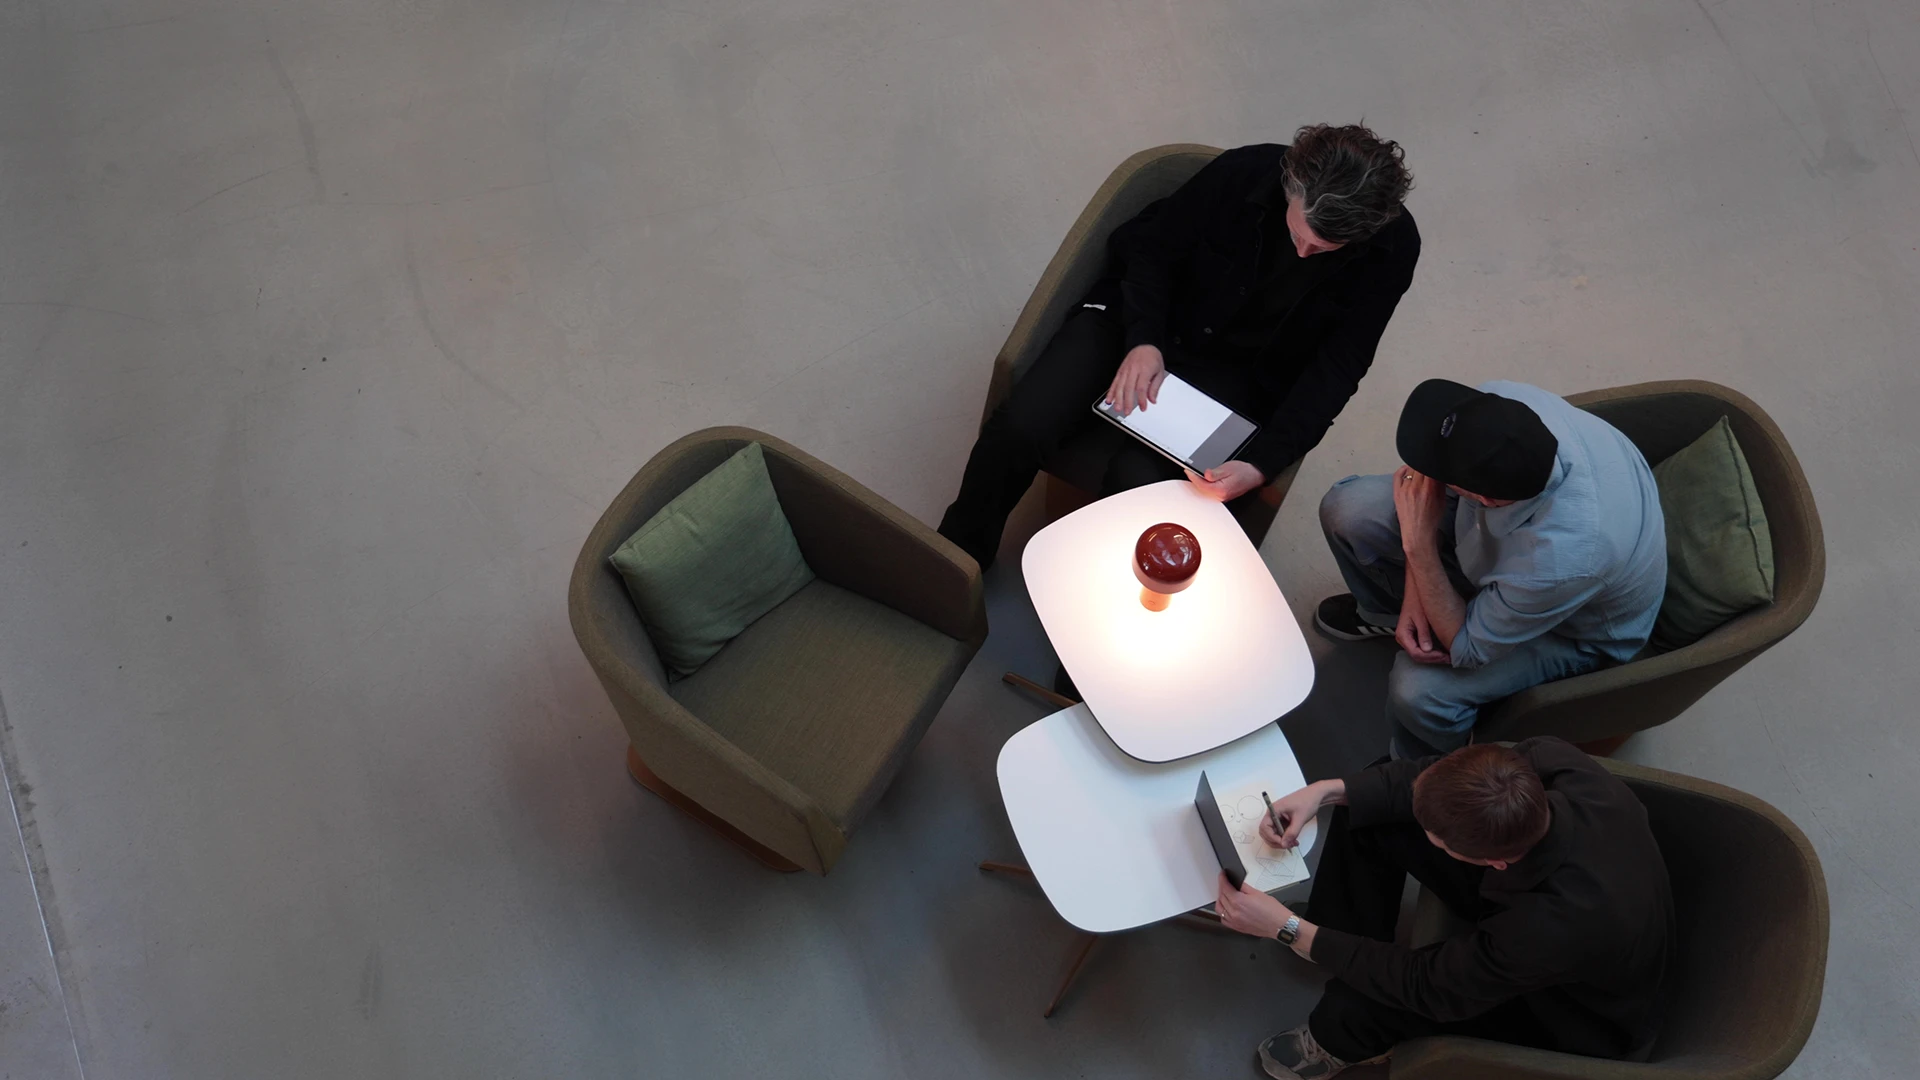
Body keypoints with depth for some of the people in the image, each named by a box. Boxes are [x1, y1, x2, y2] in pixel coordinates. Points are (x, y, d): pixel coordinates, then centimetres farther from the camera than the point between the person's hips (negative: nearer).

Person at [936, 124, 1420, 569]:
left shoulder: (1392, 248, -17)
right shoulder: (1245, 172, -19)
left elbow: (1336, 367, -12)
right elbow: (1151, 248, -4)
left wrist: (1262, 464, -24)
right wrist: (1143, 339, -20)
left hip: (1235, 375, 0)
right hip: (1140, 324, 1)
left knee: (1138, 476, -28)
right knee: (1018, 428, -19)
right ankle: (959, 553, 8)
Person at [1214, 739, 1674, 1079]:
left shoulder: (1560, 928, -46)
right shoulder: (1549, 760, -32)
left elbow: (1425, 987, -30)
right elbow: (1427, 779, -13)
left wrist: (1290, 929, -27)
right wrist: (1326, 791, -25)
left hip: (1579, 1019, -5)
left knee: (1357, 1006, -23)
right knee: (1371, 809, -7)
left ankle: (1343, 1043, 16)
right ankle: (1348, 949, 18)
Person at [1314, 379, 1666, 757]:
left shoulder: (1562, 561, -46)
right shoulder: (1504, 402, -34)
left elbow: (1464, 649, -29)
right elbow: (1431, 476, -12)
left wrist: (1418, 542, -34)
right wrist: (1414, 595, -20)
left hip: (1576, 627, -5)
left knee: (1419, 690, -26)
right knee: (1347, 509, -7)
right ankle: (1387, 610, 28)